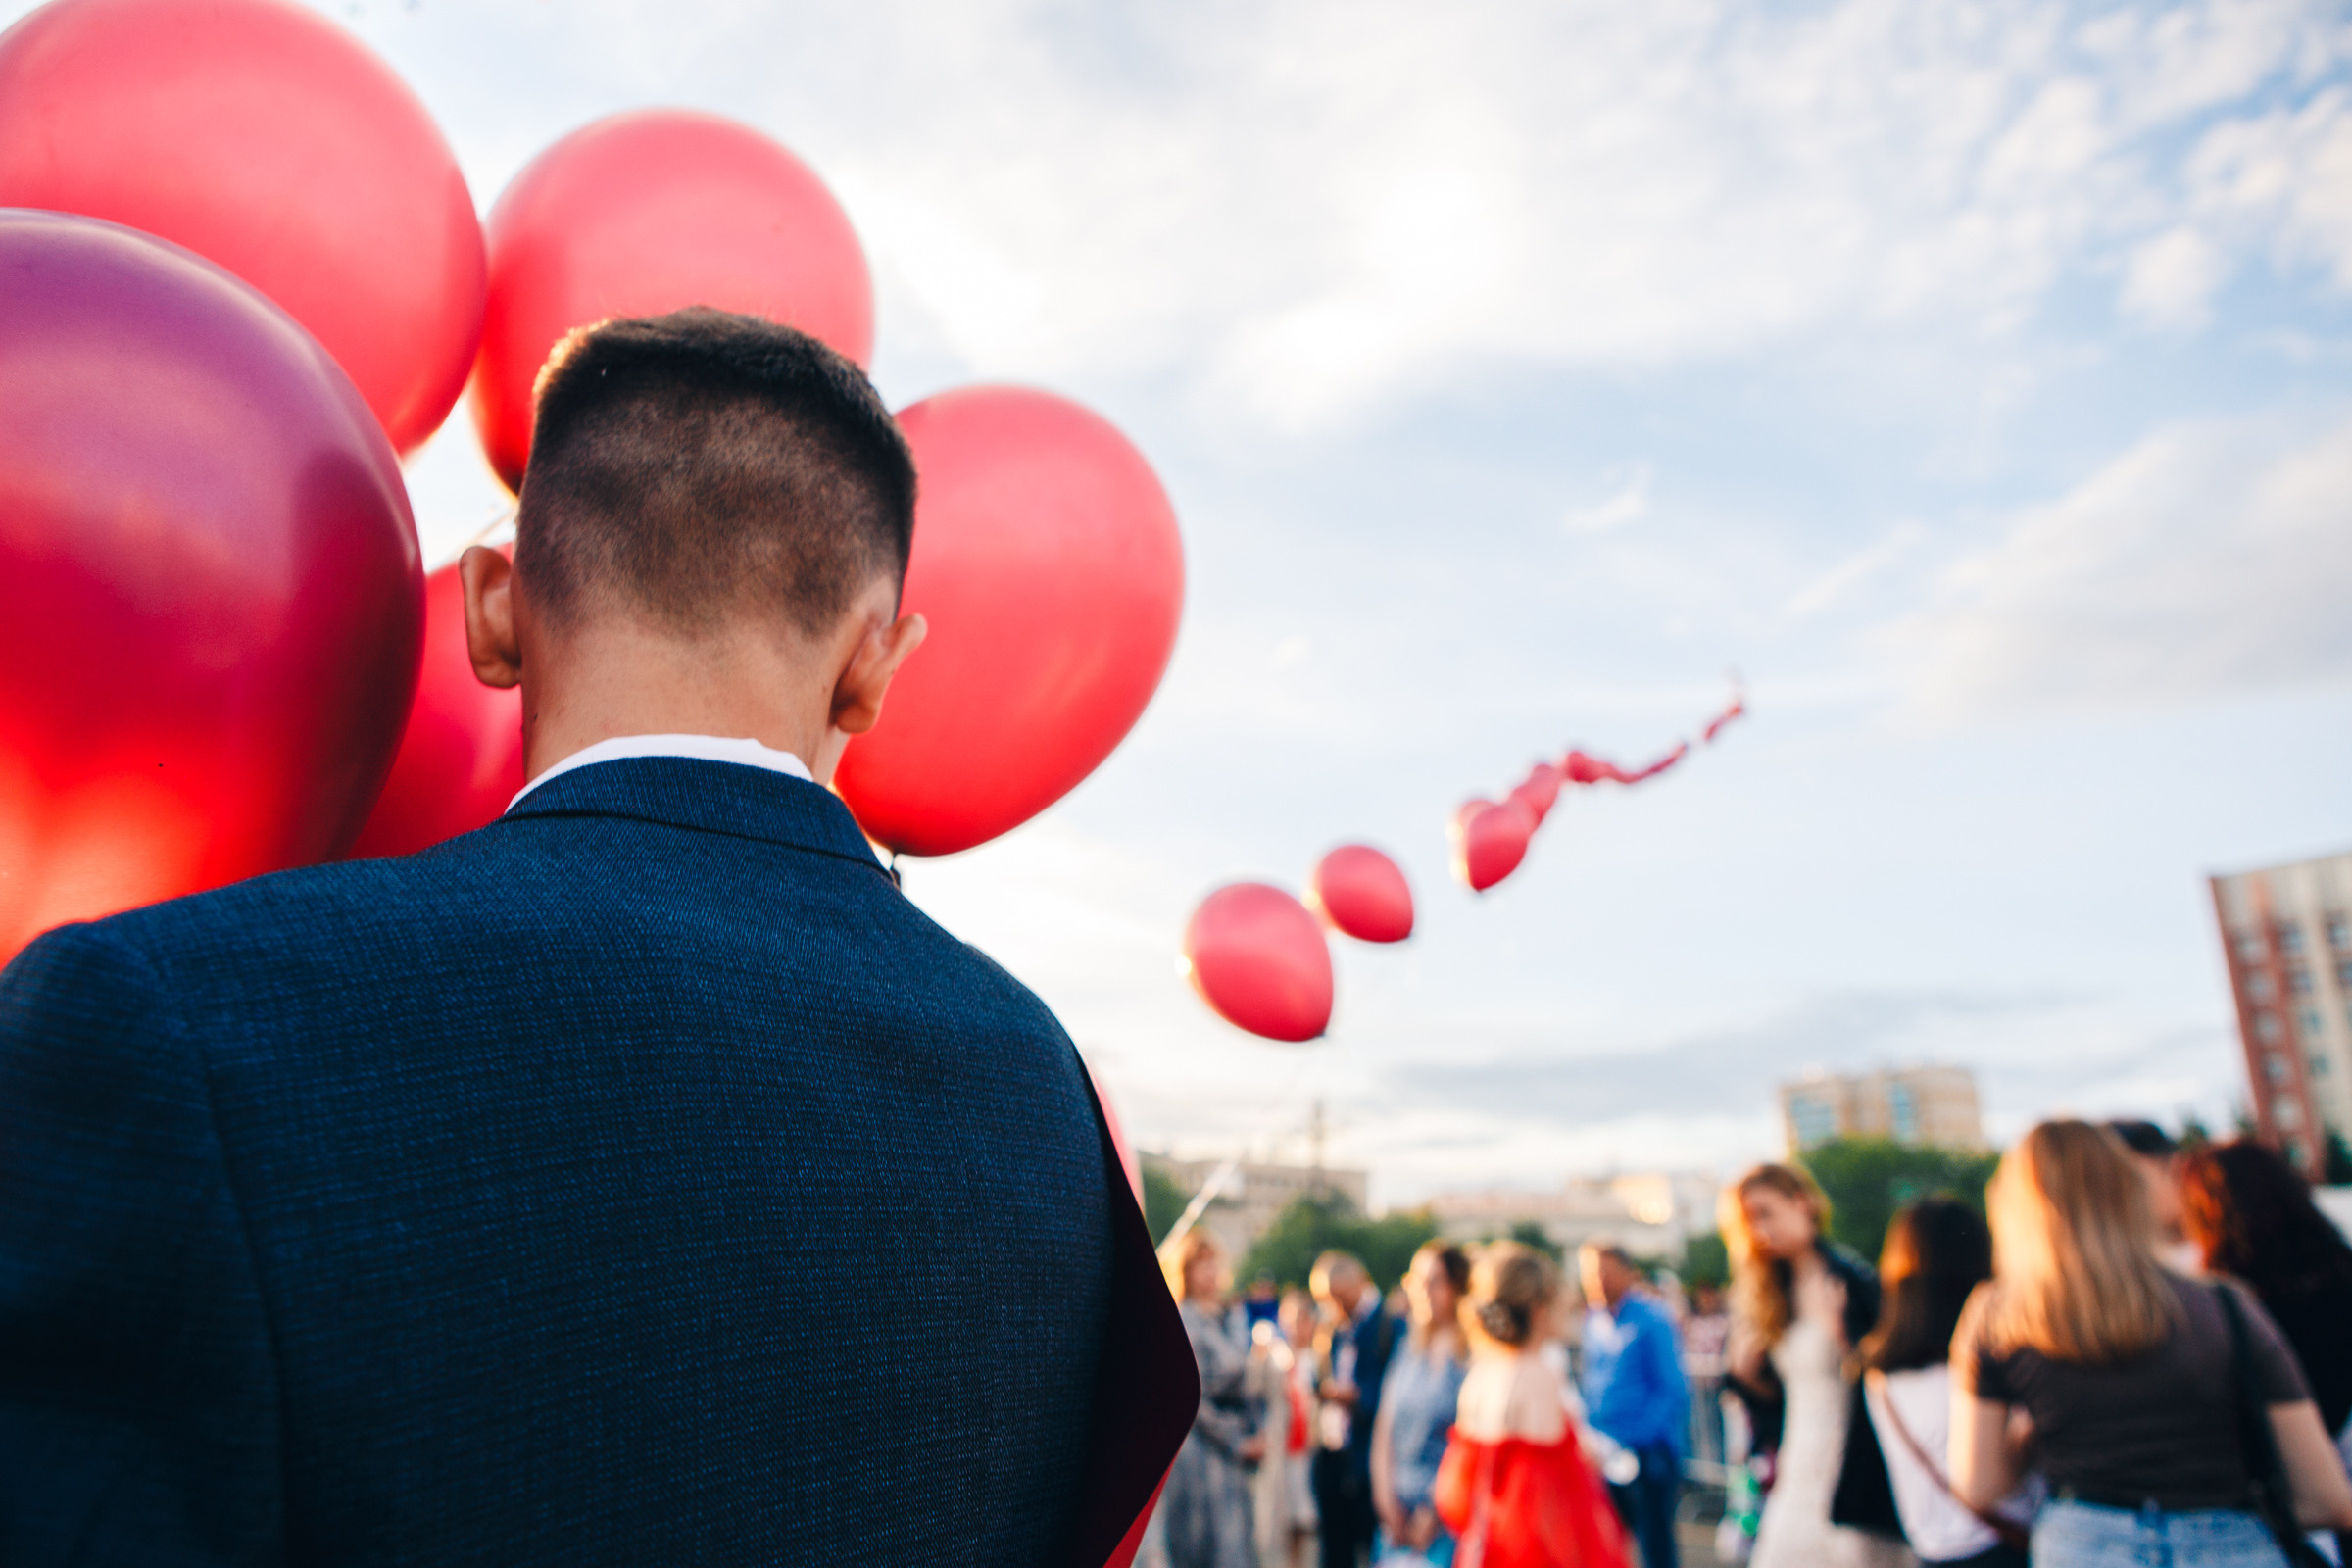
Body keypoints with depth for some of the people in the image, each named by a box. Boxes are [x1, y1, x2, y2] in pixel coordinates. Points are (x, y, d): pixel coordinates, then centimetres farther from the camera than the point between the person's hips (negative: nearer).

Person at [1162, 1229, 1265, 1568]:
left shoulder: (1230, 1321, 12)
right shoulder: (1180, 1323, -12)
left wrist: (1254, 1435, 6)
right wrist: (1237, 1442, -9)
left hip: (1232, 1454, 7)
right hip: (1196, 1452, -7)